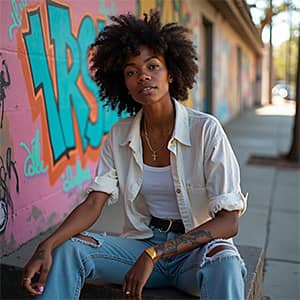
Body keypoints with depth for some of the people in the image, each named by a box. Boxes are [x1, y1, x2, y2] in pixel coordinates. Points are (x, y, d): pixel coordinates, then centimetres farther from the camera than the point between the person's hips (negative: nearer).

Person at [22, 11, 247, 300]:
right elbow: (93, 203, -5)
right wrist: (47, 246, -23)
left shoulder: (206, 130, -13)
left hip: (198, 249, -3)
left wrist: (153, 254, -26)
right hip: (141, 242, 4)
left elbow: (229, 221, -17)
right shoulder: (120, 135, 0)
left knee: (225, 261, -37)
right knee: (67, 247, -17)